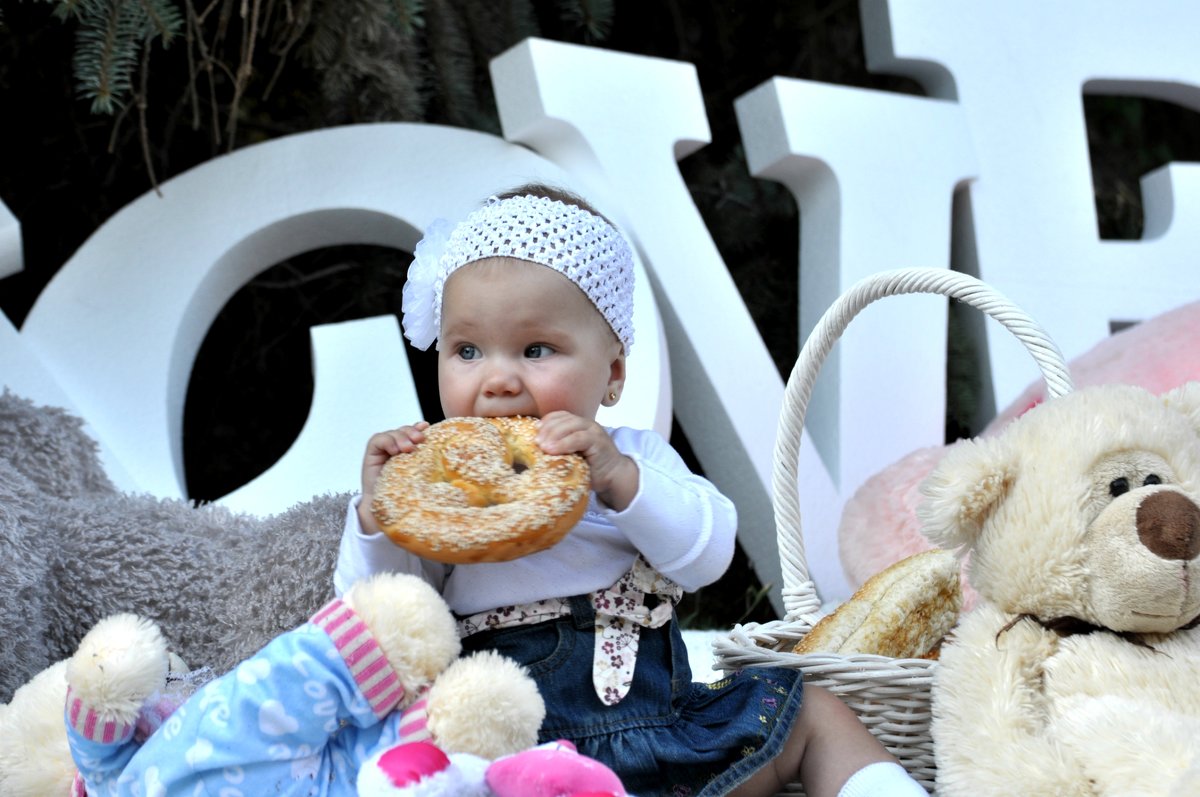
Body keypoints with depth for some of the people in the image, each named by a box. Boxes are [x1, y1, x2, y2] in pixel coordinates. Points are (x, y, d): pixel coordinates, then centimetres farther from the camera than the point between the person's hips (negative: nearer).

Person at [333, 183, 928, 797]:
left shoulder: (633, 460, 9)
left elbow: (709, 555, -6)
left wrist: (618, 479, -21)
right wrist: (375, 511, -16)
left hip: (662, 715, 4)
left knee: (816, 715, 4)